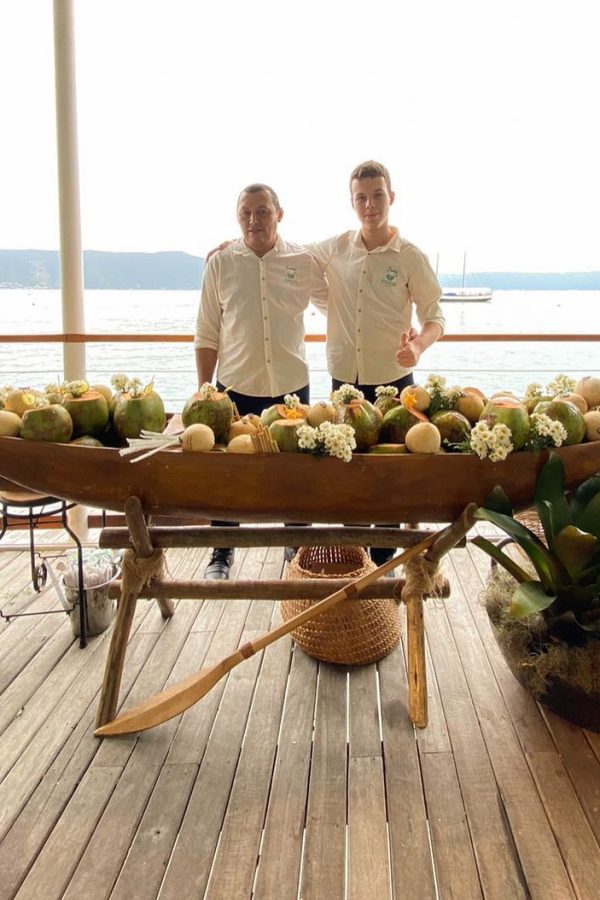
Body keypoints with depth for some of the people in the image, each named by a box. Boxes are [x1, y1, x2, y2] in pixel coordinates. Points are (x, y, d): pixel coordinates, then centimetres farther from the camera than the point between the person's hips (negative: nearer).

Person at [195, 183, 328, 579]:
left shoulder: (304, 261, 0)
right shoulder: (220, 263, 0)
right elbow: (207, 335, 3)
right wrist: (203, 391, 1)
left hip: (292, 386, 1)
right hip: (236, 387, 0)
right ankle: (222, 554, 27)